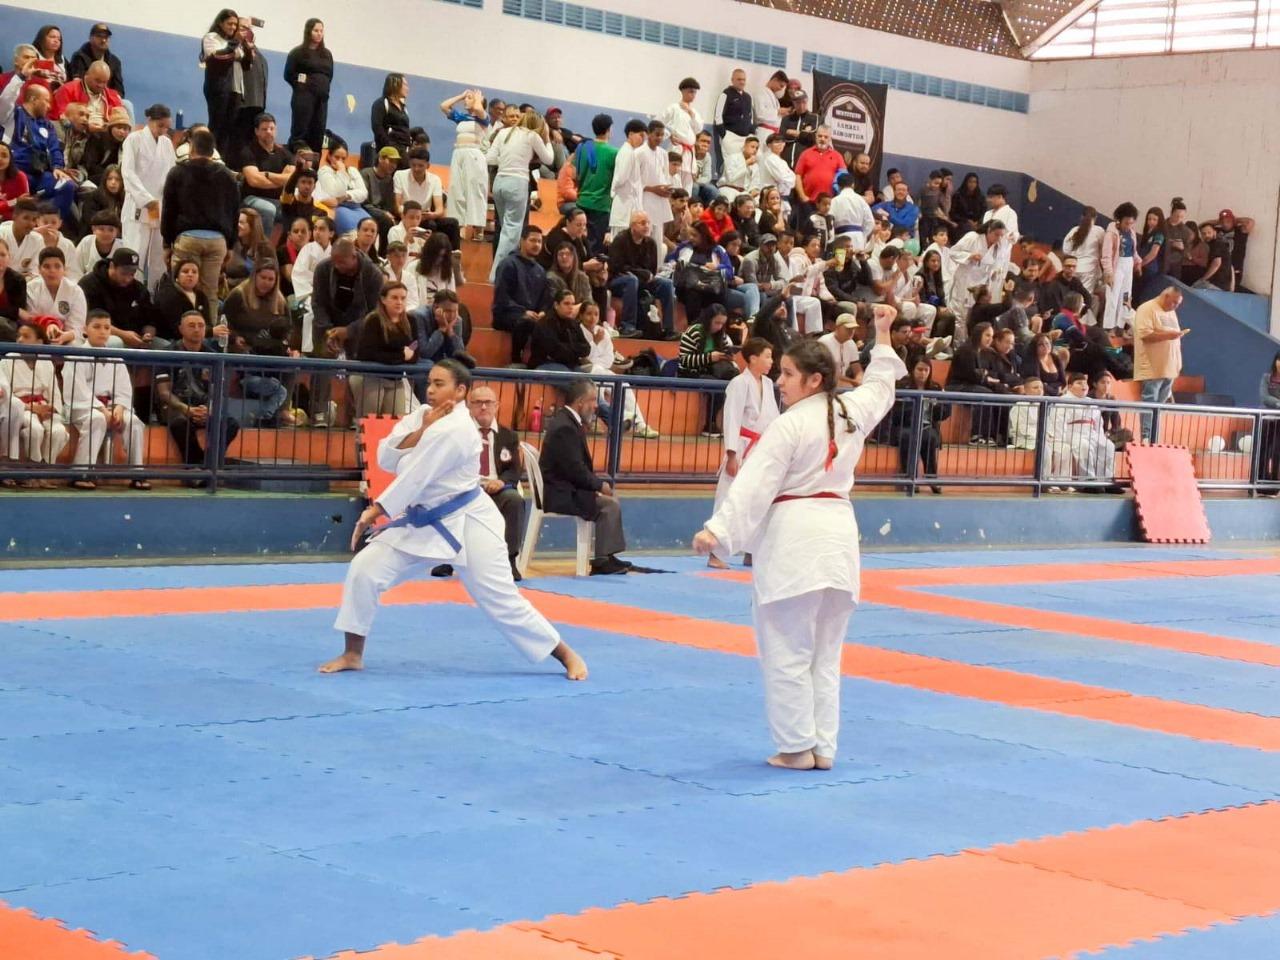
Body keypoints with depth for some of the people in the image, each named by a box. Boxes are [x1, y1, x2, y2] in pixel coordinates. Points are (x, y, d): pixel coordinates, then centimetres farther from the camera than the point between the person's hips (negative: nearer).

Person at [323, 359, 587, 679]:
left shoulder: (456, 429, -22)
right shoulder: (423, 415, 4)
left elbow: (415, 477, -24)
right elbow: (386, 459, -2)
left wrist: (374, 511, -19)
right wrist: (420, 432, -15)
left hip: (466, 523, -7)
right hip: (421, 522, 7)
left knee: (500, 599, -5)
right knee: (364, 570, -6)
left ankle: (567, 655, 10)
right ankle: (353, 655, 6)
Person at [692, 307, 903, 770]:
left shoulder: (791, 424, -11)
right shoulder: (852, 412, 9)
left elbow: (753, 484, -17)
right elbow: (880, 384, 32)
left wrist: (717, 530, -19)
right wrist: (882, 337, 40)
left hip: (793, 536, -7)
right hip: (838, 531, 7)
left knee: (787, 650, 0)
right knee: (825, 653, 13)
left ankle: (797, 746, 2)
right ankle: (823, 747, 14)